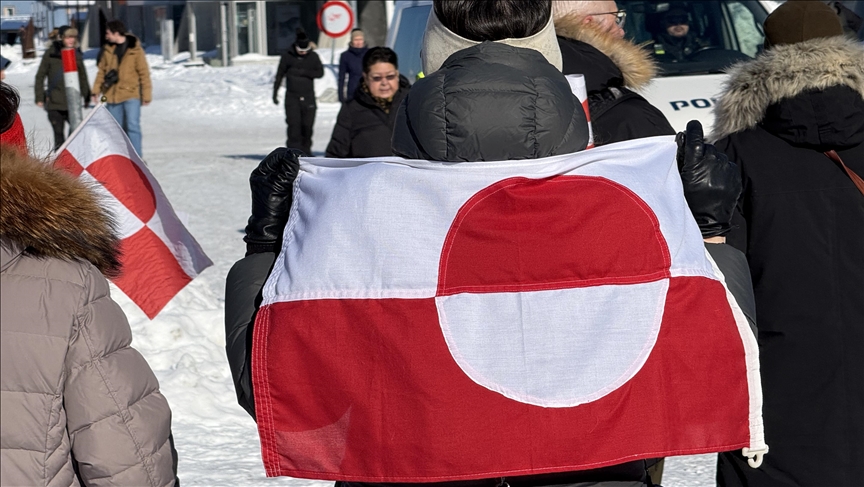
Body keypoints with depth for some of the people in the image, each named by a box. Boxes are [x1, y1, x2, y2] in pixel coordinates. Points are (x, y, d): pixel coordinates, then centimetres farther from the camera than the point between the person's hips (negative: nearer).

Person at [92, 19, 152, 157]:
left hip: (131, 94, -5)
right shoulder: (108, 50, 9)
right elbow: (102, 71, 14)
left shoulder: (135, 50, -4)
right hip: (113, 95, 5)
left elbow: (144, 73, -3)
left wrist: (147, 94, -6)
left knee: (133, 125, -13)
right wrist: (96, 90, 5)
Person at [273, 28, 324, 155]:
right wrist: (275, 93, 8)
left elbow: (320, 72, -1)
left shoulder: (313, 56, 4)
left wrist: (304, 72, -14)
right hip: (292, 96, -1)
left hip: (308, 97, 1)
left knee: (307, 125, 1)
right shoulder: (287, 56, 1)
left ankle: (306, 149, 16)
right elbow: (279, 75, 8)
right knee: (294, 123, -12)